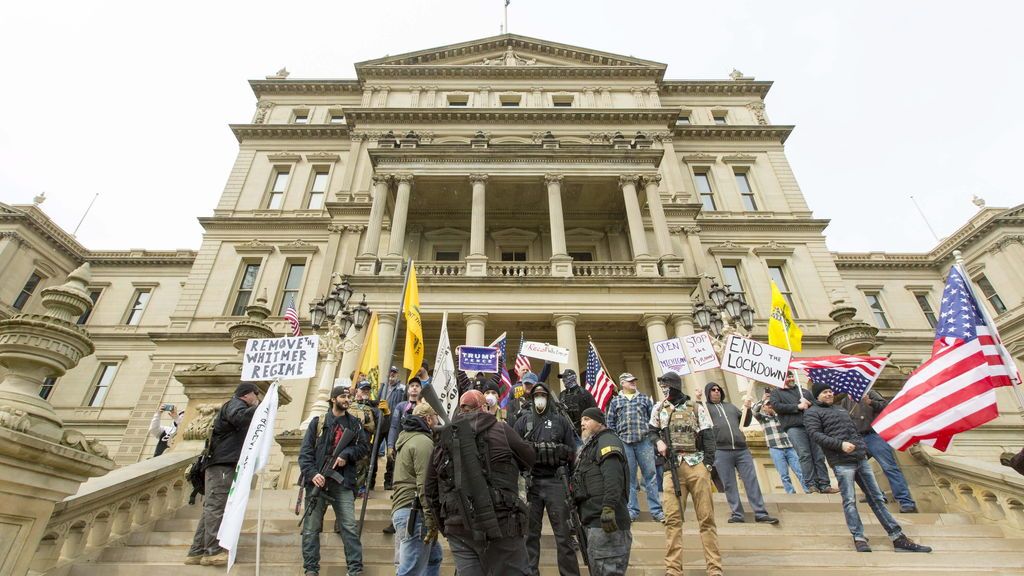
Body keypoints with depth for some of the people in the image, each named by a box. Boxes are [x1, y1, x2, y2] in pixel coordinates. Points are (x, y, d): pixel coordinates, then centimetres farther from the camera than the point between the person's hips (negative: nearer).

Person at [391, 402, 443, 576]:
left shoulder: (406, 438, 19)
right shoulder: (423, 441, -12)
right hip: (414, 511, -10)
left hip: (402, 508, 10)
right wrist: (431, 519, -19)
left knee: (434, 555, 21)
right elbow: (425, 484, -20)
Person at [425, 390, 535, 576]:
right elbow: (530, 458, 9)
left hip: (457, 527, 4)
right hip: (499, 524, -4)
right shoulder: (500, 430, -4)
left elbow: (430, 490, 14)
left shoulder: (443, 440, 8)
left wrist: (444, 525, 25)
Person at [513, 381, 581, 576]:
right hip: (531, 482, 1)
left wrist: (556, 451, -15)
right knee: (530, 532, 10)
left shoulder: (561, 421, 6)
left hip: (555, 481, -1)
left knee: (563, 533, 4)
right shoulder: (523, 422, 8)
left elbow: (572, 452, 3)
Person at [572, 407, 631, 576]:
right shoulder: (589, 445, 23)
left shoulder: (607, 441, -9)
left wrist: (609, 507, -32)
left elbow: (613, 478, -24)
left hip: (606, 522, -11)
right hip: (593, 521, 11)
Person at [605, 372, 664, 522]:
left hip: (644, 441, 0)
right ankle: (632, 510, 15)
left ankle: (656, 510, 9)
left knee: (650, 474, 1)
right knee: (629, 477, 6)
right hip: (624, 442, 0)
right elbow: (610, 422, 9)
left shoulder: (644, 398, 12)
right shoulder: (615, 401, 10)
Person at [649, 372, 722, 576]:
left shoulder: (697, 408, 7)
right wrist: (658, 441, -1)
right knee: (672, 519, -2)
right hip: (672, 467, 2)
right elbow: (651, 431, 21)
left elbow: (708, 437, 2)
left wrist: (708, 463, -9)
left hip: (697, 465, -1)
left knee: (706, 517, 1)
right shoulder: (659, 409, 14)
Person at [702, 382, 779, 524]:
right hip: (721, 451, -4)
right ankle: (737, 514, 9)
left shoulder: (730, 406, 22)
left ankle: (761, 513, 8)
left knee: (752, 481, 3)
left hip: (741, 449, 4)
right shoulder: (705, 407, 6)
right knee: (729, 485, 2)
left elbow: (746, 422, 27)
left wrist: (747, 408, 10)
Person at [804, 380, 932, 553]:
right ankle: (859, 538, 0)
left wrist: (863, 447, 21)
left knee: (876, 497, 8)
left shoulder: (840, 409, 26)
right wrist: (840, 444, -20)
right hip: (842, 462, -7)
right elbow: (815, 434, -12)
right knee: (849, 500, -7)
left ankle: (898, 538, 10)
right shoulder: (812, 412, 1)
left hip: (861, 459, 7)